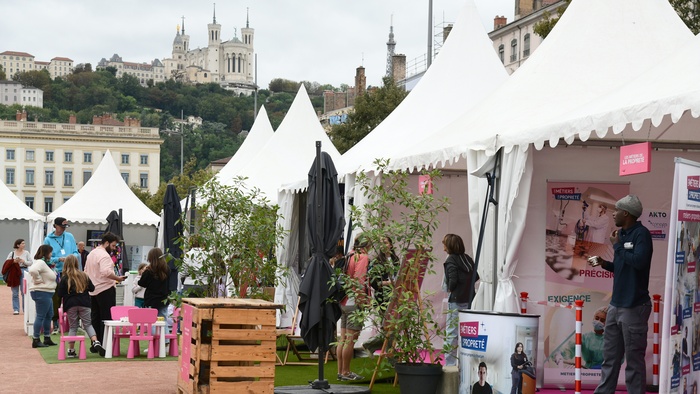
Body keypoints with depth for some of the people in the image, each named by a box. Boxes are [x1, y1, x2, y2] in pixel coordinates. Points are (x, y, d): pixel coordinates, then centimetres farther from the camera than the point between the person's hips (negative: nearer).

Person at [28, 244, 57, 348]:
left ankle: (47, 338, 25)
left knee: (49, 315, 17)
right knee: (40, 316, -7)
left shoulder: (43, 263, 17)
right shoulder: (40, 263, -17)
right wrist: (38, 280, -21)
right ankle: (35, 340, -4)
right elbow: (33, 270, -35)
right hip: (41, 292, -11)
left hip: (47, 293, 11)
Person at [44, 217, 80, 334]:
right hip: (56, 272, -2)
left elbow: (76, 252, 11)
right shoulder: (48, 239, 2)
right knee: (56, 300, -1)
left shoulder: (69, 237, 9)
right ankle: (55, 325, 6)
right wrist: (59, 259, -16)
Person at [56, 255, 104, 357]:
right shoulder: (84, 276, 3)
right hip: (84, 304, 1)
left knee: (72, 327, 5)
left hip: (70, 305, -1)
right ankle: (95, 342, -15)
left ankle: (71, 350, 4)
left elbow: (60, 294, -5)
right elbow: (92, 288, 12)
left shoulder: (65, 278, -5)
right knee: (88, 324, 6)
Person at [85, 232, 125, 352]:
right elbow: (106, 272, -30)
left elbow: (86, 271, 23)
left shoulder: (91, 253, 16)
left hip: (93, 291, 10)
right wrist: (118, 278, -22)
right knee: (107, 319, -8)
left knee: (95, 318, 14)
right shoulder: (104, 255, -15)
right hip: (105, 290, -10)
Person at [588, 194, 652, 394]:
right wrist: (604, 263, 6)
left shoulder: (641, 234, -12)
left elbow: (638, 262, -27)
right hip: (616, 304, 9)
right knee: (610, 356, 14)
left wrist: (617, 246, -14)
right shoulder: (622, 234, 12)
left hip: (634, 307, -9)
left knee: (634, 359, -2)